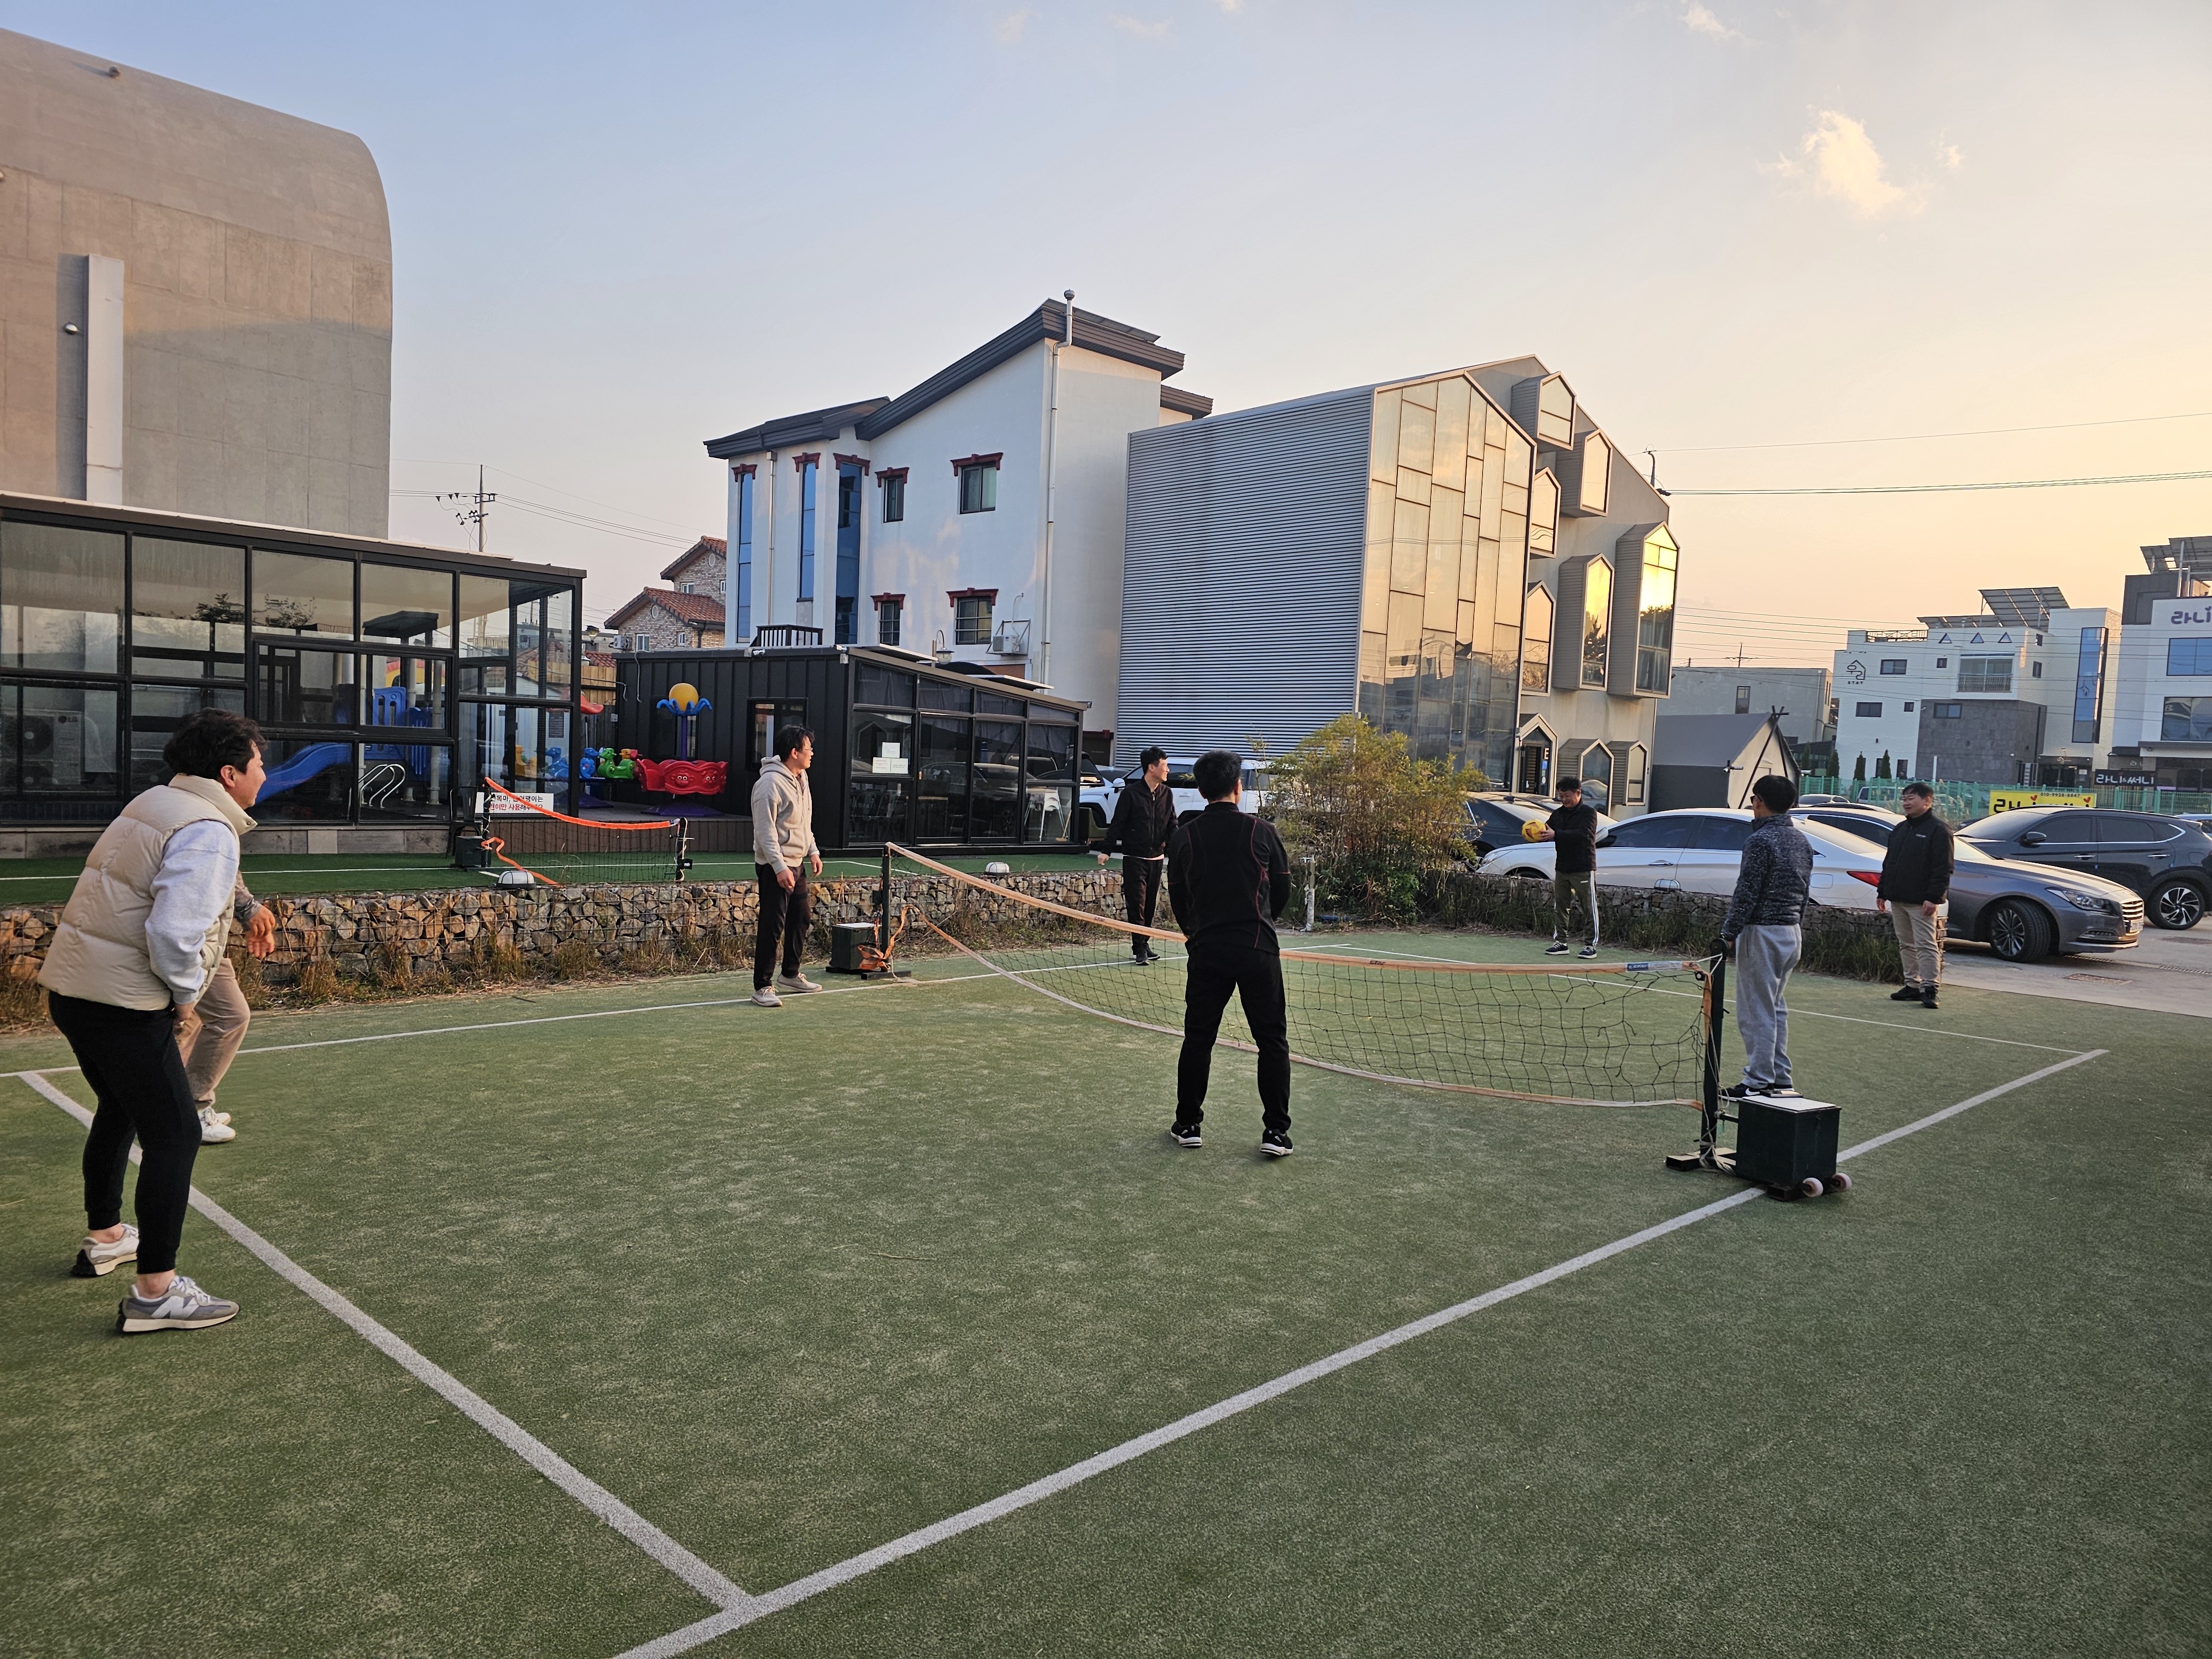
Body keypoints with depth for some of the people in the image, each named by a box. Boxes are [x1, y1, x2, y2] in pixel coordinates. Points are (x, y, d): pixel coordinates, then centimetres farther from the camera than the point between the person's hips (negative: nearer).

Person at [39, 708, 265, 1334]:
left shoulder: (153, 803, 13)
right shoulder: (209, 832, -18)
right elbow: (174, 934, -28)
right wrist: (185, 993, -11)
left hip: (72, 986, 10)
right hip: (122, 1001, -10)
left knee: (121, 1110, 28)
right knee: (174, 1134, -4)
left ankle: (104, 1238, 45)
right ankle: (155, 1292, -1)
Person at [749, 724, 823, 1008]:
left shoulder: (802, 778, 11)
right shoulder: (771, 783, -19)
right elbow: (765, 831, -21)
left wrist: (813, 851, 16)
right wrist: (779, 867, -25)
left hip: (796, 864, 10)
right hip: (775, 867, -10)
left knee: (800, 920, 18)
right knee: (773, 927, -8)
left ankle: (790, 975, 33)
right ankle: (761, 988, -1)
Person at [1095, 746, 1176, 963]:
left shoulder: (1167, 794, 6)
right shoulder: (1131, 793, -9)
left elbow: (1172, 826, 10)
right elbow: (1117, 823, -7)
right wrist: (1105, 850, -10)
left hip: (1157, 858, 5)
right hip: (1134, 858, -5)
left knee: (1150, 904, 10)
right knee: (1137, 904, -4)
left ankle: (1143, 943, 21)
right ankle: (1140, 947, 1)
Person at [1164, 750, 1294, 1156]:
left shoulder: (1183, 838, 0)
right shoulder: (1262, 831, -3)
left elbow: (1177, 898, 7)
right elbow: (1283, 890, 6)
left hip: (1206, 951, 2)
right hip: (1258, 948, -1)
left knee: (1197, 1038, 12)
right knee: (1272, 1039, 6)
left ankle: (1188, 1124, 19)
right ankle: (1275, 1131, 6)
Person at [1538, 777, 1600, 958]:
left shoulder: (1589, 812, -7)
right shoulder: (1559, 814, 12)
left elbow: (1583, 834, -24)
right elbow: (1547, 830, 7)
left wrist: (1556, 834, -31)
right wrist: (1537, 835, -18)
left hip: (1583, 869, -6)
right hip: (1562, 868, 6)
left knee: (1589, 907, -1)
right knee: (1560, 906, 7)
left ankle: (1592, 945, 3)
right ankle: (1560, 942, 13)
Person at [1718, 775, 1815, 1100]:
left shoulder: (1760, 840, -15)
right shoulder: (1802, 840, 11)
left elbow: (1746, 893, -18)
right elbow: (1804, 891, 15)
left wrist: (1729, 932, -13)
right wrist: (1795, 924, 19)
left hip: (1762, 933, -9)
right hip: (1793, 933, 9)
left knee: (1756, 1011, -3)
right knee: (1776, 1008, 17)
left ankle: (1759, 1082, 1)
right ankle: (1780, 1080, 21)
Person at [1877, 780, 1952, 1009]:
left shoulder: (1938, 830, -7)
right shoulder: (1899, 830, 18)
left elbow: (1943, 869, -13)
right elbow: (1888, 863, 22)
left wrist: (1934, 898, -20)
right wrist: (1882, 892, 17)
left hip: (1922, 902, -8)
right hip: (1898, 900, 8)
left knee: (1926, 945, -8)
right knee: (1906, 944, 11)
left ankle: (1929, 989, -7)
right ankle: (1913, 985, 17)